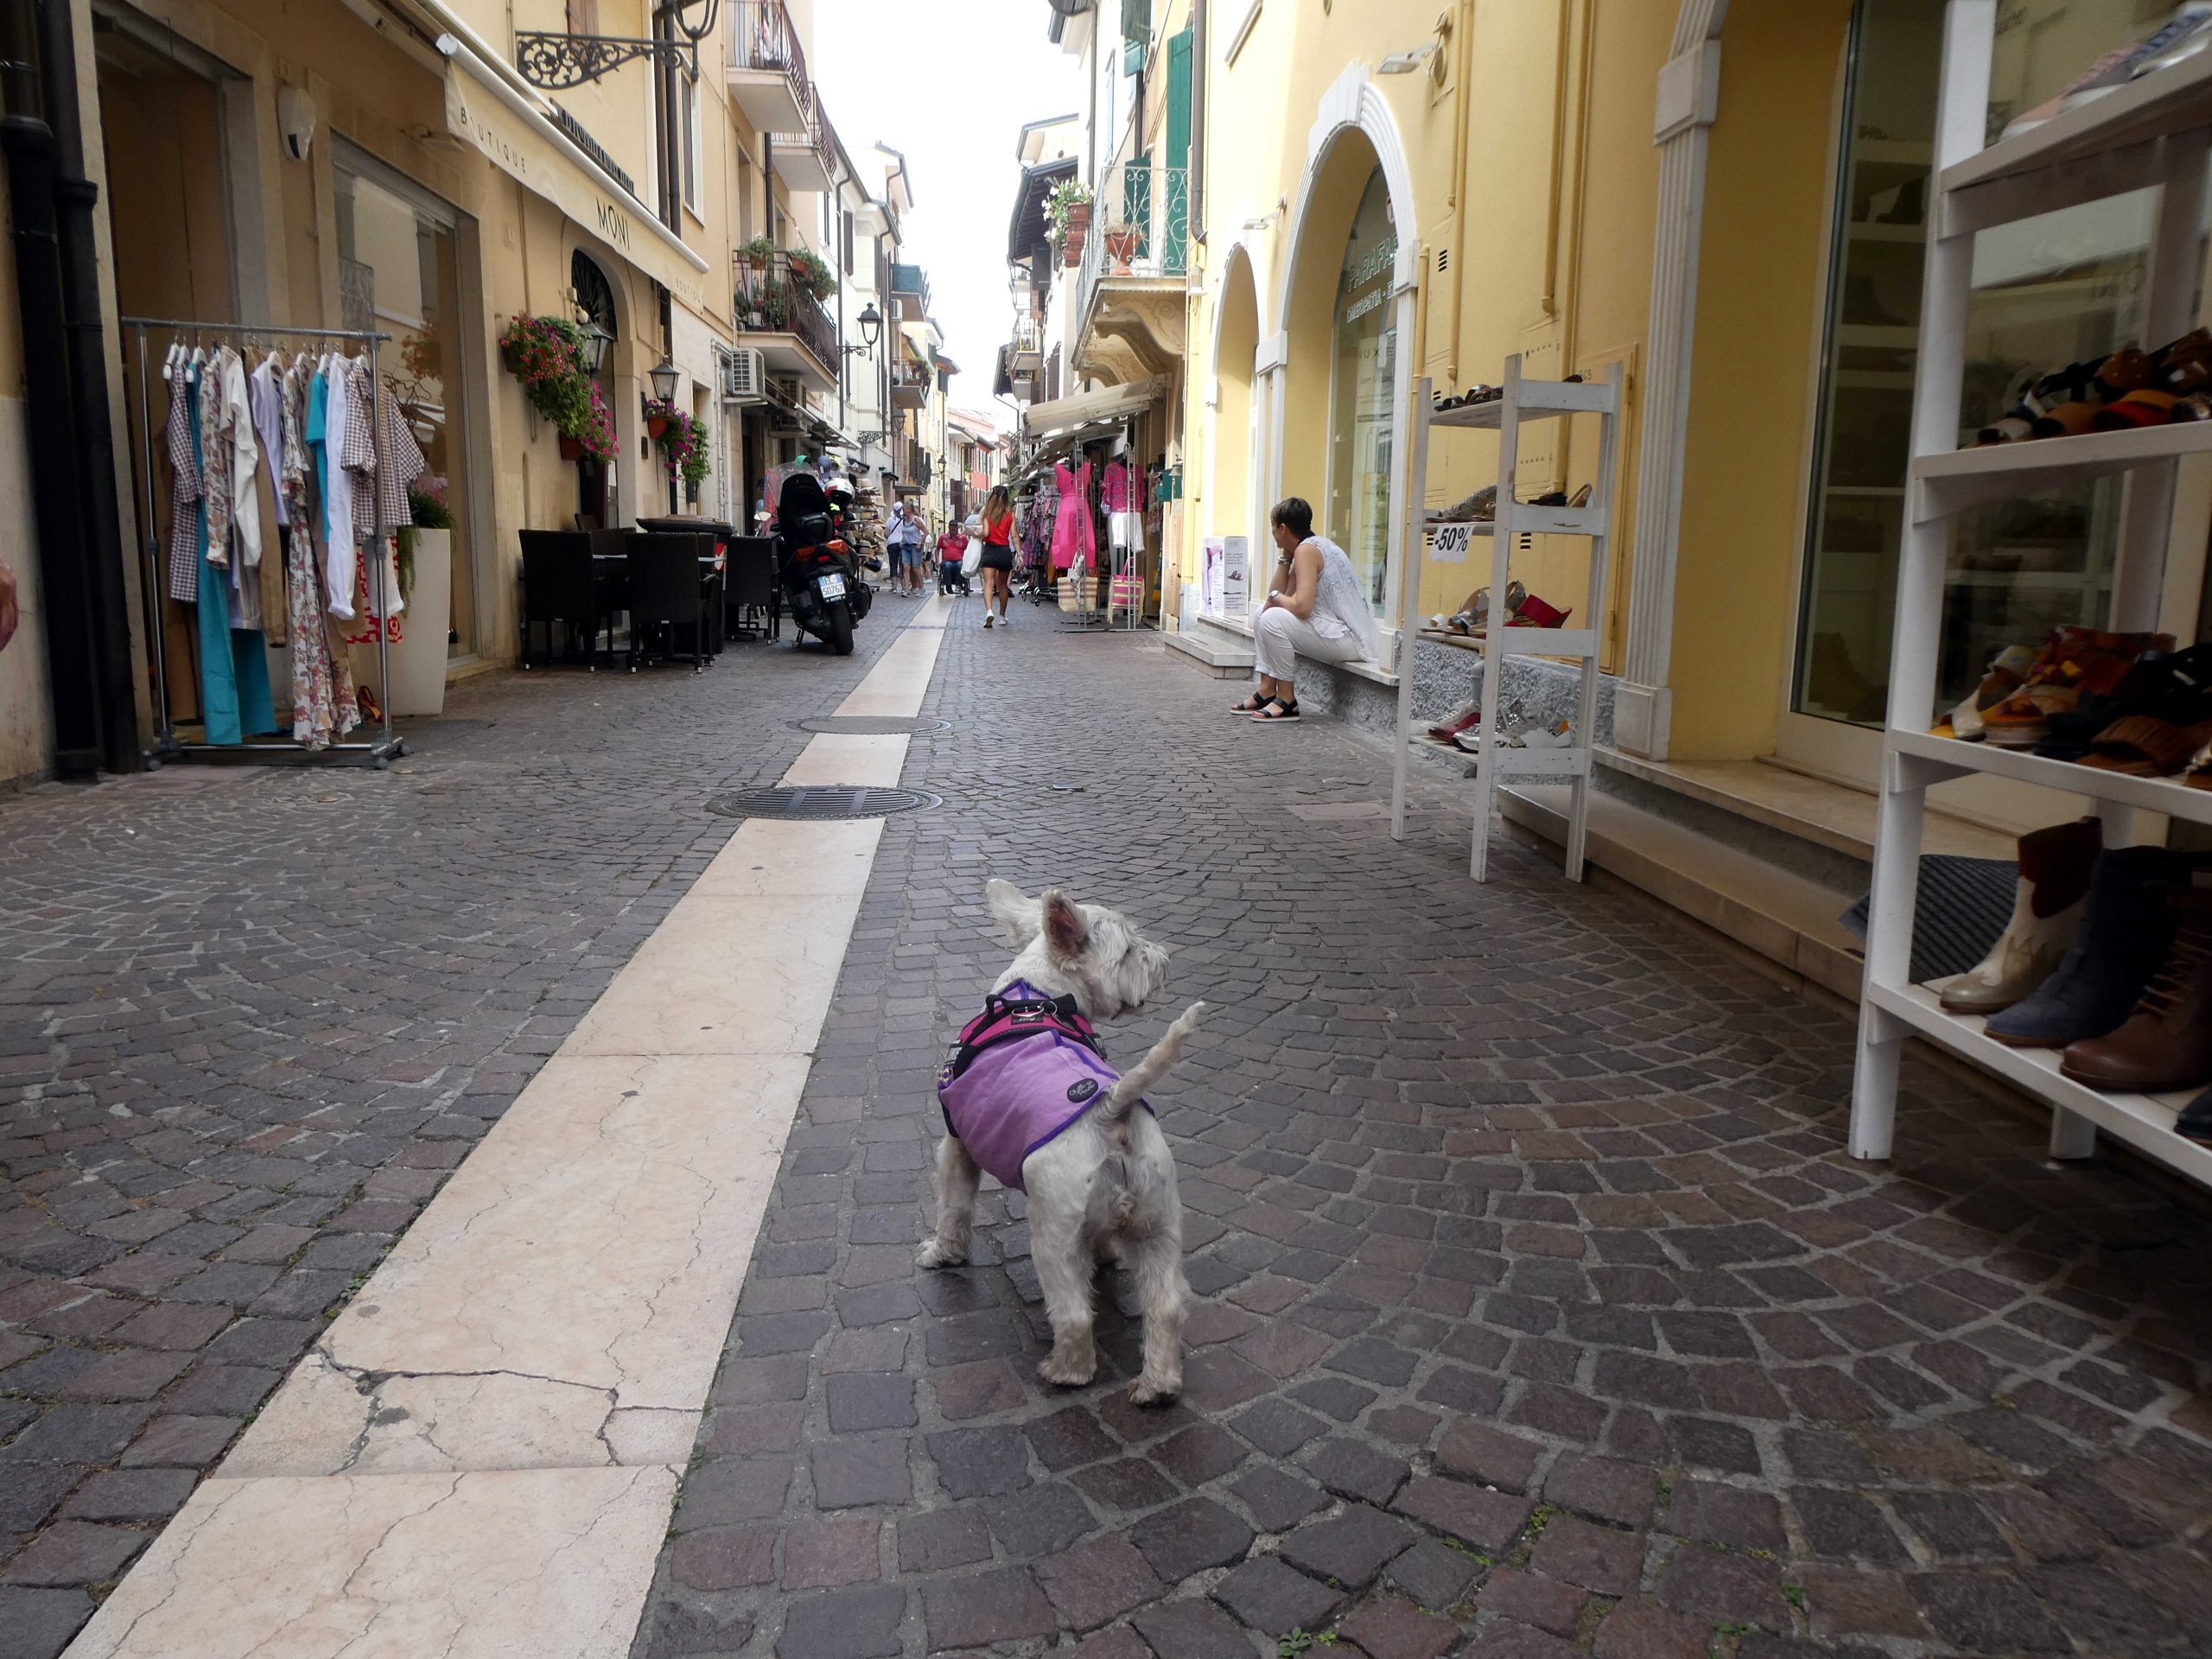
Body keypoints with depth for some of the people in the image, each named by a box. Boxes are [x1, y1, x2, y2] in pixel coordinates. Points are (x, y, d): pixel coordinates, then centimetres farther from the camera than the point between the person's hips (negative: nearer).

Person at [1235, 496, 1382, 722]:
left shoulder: (1307, 550, -15)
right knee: (1261, 614, 14)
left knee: (1272, 619, -23)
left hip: (1350, 641, -11)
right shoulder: (1311, 545, 14)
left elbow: (1301, 607, -26)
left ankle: (1286, 700, -13)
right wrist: (1285, 557, 8)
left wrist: (1276, 597, -8)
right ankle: (1267, 691, 11)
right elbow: (1277, 596, 12)